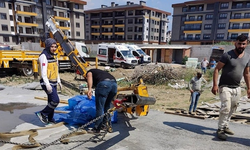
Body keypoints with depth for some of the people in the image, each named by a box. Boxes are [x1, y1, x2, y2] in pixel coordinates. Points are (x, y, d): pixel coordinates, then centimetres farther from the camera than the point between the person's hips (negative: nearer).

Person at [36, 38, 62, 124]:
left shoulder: (53, 55, 13)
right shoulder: (44, 56, -15)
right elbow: (43, 72, -21)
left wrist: (59, 81, 18)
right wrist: (47, 84, -25)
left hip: (53, 83, 9)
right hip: (47, 83, -9)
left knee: (51, 101, 15)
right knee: (55, 101, -14)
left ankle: (50, 119, 28)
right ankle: (42, 114, 5)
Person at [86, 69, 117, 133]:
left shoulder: (89, 72, 28)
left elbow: (89, 76, -2)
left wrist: (89, 89, -14)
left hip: (104, 84, -6)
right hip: (114, 83, 7)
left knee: (99, 108, 4)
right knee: (107, 106, 24)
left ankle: (97, 128, 14)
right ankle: (107, 124, 34)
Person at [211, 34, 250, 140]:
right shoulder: (227, 55, -13)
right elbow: (217, 69, -13)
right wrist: (215, 85, -21)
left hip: (237, 88, 6)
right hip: (225, 87, -6)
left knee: (232, 109, 13)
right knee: (225, 107, -15)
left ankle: (225, 126, 30)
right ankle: (220, 129, -2)